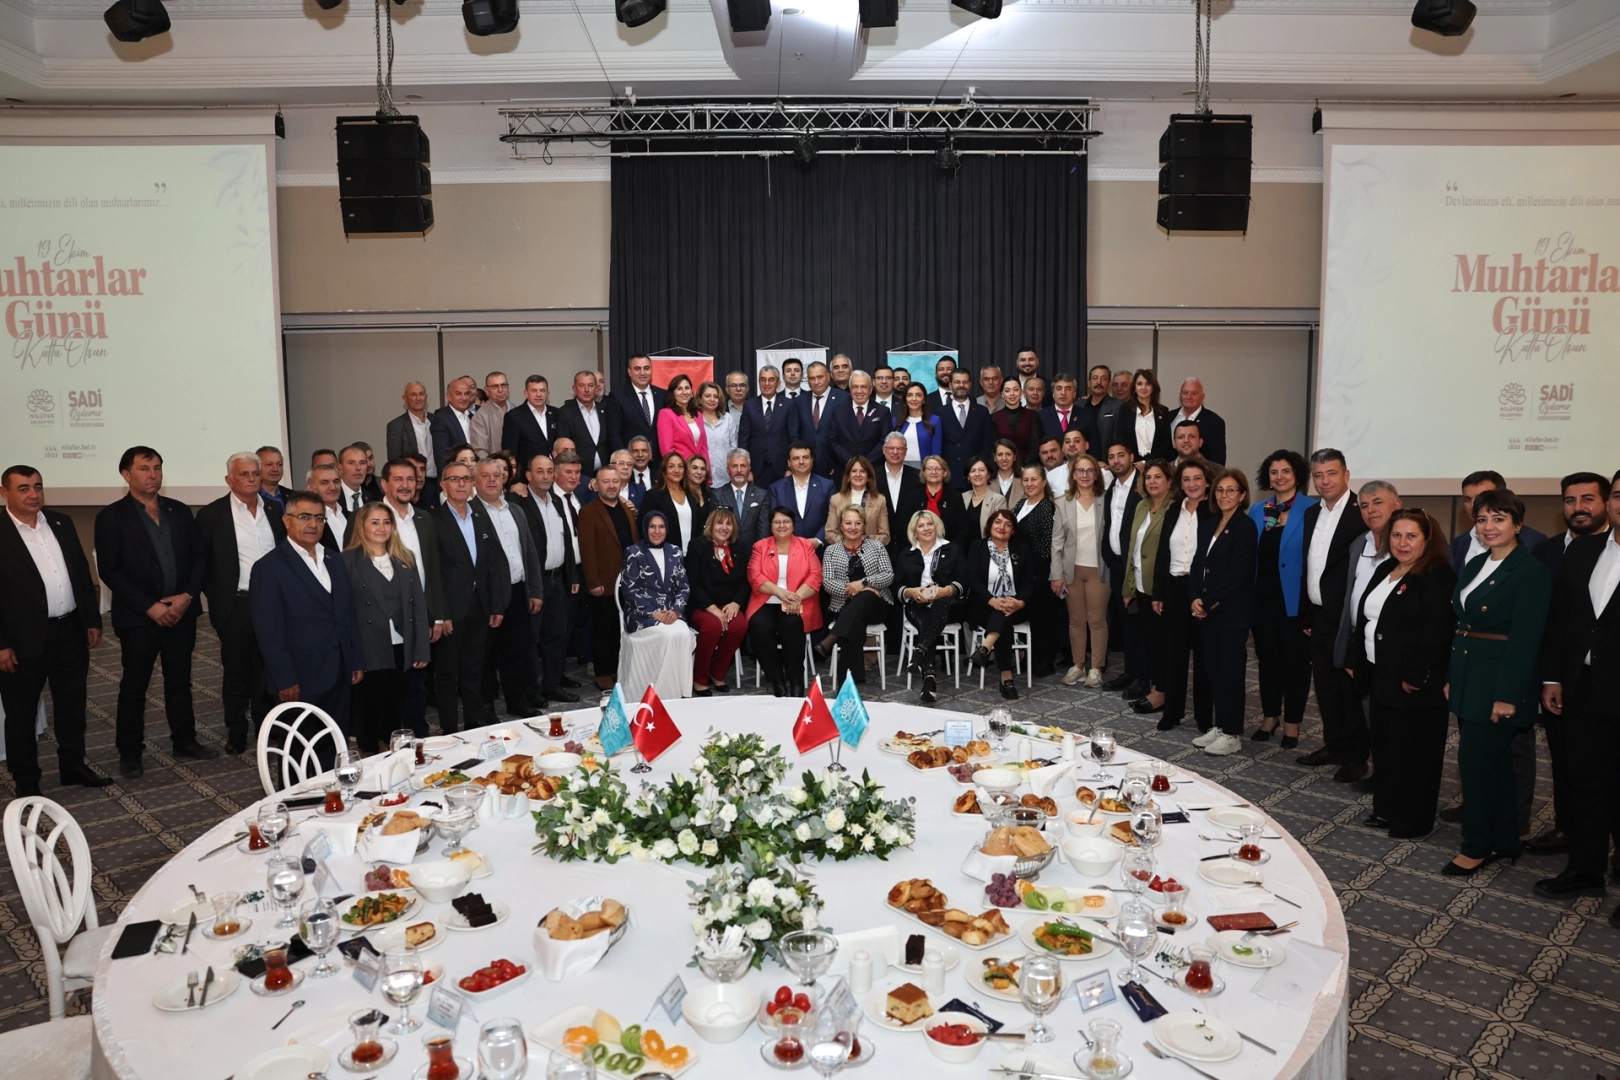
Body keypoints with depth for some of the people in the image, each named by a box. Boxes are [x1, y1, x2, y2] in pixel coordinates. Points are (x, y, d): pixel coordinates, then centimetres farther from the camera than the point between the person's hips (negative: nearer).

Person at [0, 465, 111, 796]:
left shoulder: (61, 523, 6)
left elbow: (82, 572, 11)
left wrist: (92, 620, 9)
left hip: (71, 631, 5)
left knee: (72, 704, 17)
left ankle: (73, 765, 33)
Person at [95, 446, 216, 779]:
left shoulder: (180, 511, 8)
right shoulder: (111, 517, -4)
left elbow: (198, 557, 7)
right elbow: (110, 571, -9)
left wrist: (187, 595, -9)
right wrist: (150, 607, -15)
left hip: (181, 613, 4)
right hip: (138, 617, -3)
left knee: (180, 681, 13)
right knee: (134, 686, 7)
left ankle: (185, 741, 25)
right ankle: (130, 752, 18)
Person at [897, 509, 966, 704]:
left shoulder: (953, 550, 14)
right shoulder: (907, 555, 19)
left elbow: (963, 582, 3)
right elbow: (898, 587, 11)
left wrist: (945, 590, -17)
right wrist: (911, 592, -12)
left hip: (947, 605, -1)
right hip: (918, 607, 1)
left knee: (942, 602, -39)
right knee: (926, 622, -35)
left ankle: (919, 652, -55)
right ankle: (929, 677, -47)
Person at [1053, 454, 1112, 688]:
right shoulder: (1062, 502, 3)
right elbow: (1057, 540, 2)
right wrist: (1057, 573, -3)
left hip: (1099, 568, -2)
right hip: (1072, 569, 2)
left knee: (1097, 619, 1)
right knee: (1076, 620, 8)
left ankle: (1096, 668, 9)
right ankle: (1078, 665, 17)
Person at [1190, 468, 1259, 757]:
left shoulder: (1246, 527, -10)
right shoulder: (1208, 524, 12)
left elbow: (1237, 573, -16)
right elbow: (1198, 564, 11)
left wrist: (1208, 602, -13)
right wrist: (1196, 599, -4)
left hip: (1232, 611, -7)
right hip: (1208, 610, 7)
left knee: (1230, 670, -1)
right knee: (1214, 668, 10)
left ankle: (1232, 734, 7)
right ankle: (1220, 726, 20)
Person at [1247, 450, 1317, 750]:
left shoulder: (1311, 510, -7)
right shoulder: (1257, 511, 8)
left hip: (1295, 599, -4)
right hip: (1262, 597, 4)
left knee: (1295, 658, 6)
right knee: (1267, 656, 14)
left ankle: (1292, 722, 18)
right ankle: (1269, 715, 27)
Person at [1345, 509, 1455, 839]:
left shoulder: (1437, 576, -15)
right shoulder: (1385, 569, 12)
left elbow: (1437, 632, -22)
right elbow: (1366, 617, 17)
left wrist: (1415, 677, -22)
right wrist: (1356, 660, 13)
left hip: (1414, 683, -8)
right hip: (1380, 676, 9)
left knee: (1412, 753, 3)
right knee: (1384, 746, 16)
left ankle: (1413, 821, 15)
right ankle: (1386, 809, 29)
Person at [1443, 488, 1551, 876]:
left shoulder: (1531, 572, -13)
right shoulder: (1474, 566, 11)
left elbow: (1525, 639, -17)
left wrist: (1507, 695, -20)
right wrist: (1451, 677, 11)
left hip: (1499, 683, -8)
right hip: (1469, 679, 8)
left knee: (1475, 761, -4)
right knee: (1494, 763, 15)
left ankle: (1477, 847, 10)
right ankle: (1503, 843, 25)